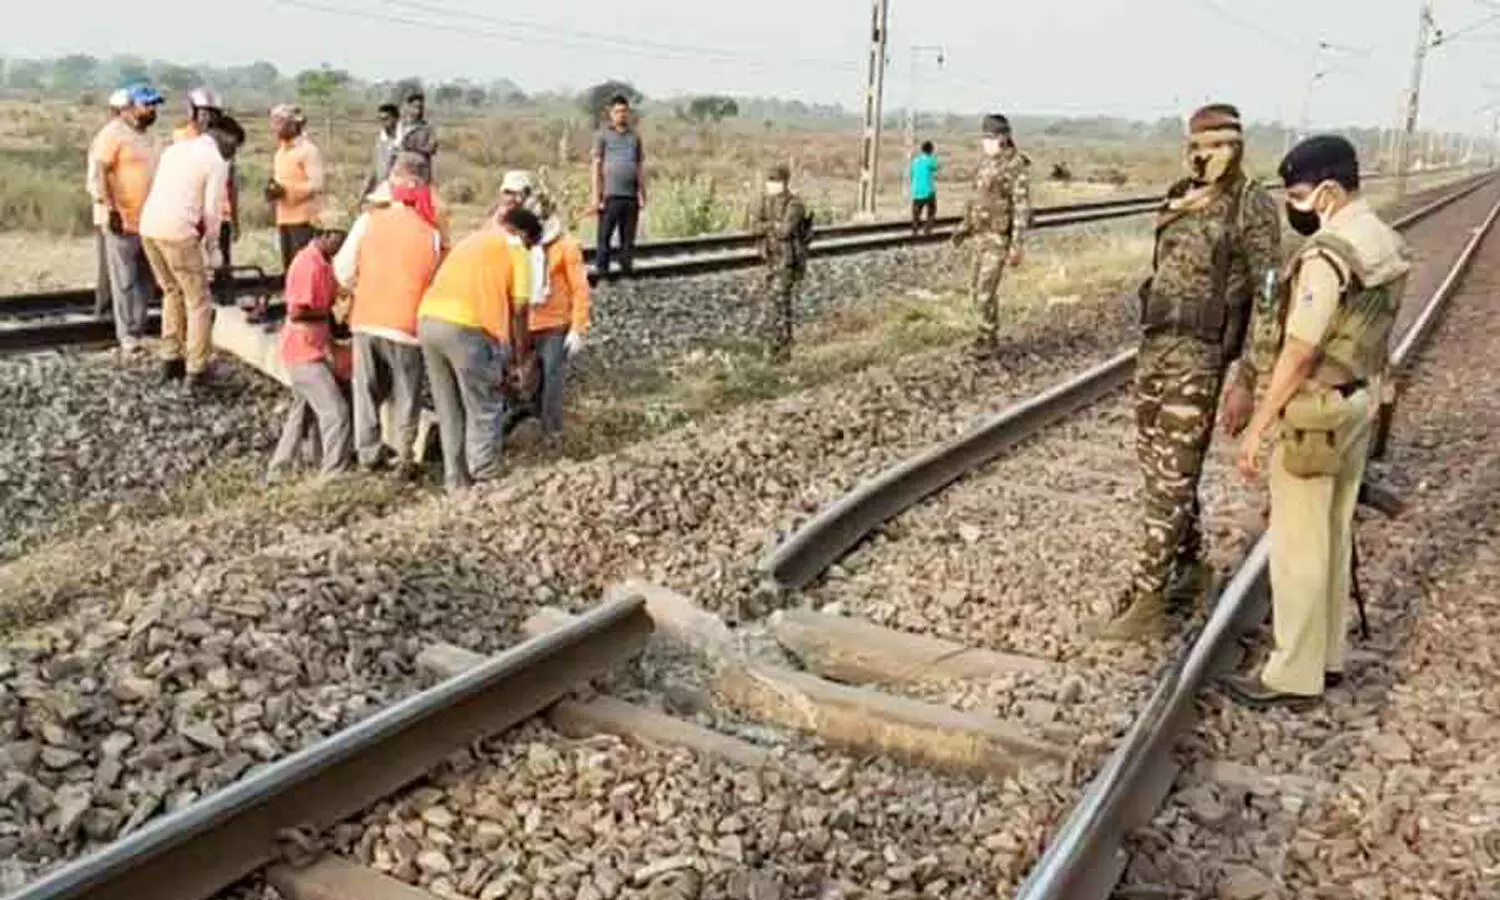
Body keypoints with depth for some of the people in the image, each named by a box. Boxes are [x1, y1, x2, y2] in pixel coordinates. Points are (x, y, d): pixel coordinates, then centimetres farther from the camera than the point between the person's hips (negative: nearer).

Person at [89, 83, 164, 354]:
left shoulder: (145, 135, 16)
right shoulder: (114, 133, -10)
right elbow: (99, 172, -16)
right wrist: (110, 208, -22)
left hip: (147, 221, 8)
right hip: (123, 221, -8)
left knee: (145, 281, 11)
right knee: (125, 281, -2)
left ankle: (140, 331, 20)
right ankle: (127, 336, 4)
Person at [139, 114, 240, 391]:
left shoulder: (176, 148, 20)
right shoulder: (217, 162, -2)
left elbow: (160, 191, 18)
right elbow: (211, 210, -7)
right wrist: (210, 246, 8)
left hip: (149, 226, 8)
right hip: (177, 233, -8)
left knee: (173, 293, 23)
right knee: (199, 302, 3)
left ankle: (170, 360, 27)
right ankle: (196, 371, 3)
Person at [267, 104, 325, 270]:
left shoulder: (308, 150, -9)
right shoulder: (280, 151, 17)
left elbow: (316, 184, -17)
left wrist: (286, 190, -22)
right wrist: (273, 189, 3)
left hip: (303, 218, -8)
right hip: (284, 218, 8)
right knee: (289, 265, 9)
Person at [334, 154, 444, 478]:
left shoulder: (368, 221, -5)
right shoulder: (431, 233, -7)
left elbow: (345, 271, -1)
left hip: (367, 320, 2)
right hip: (407, 324, -2)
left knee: (367, 390, 17)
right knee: (405, 396, 12)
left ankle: (368, 453, 25)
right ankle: (405, 458, 14)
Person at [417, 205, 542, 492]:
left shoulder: (470, 240, 29)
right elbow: (518, 309, 8)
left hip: (427, 319, 7)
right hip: (464, 327, -7)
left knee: (449, 410, 17)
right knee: (484, 410, 6)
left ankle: (456, 479, 22)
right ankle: (486, 480, 7)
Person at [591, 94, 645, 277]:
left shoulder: (635, 136, 14)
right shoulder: (604, 135, 5)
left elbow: (640, 167, 15)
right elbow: (596, 166, 1)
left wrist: (642, 194, 9)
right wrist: (595, 195, -7)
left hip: (631, 196, 3)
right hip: (610, 195, -3)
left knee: (628, 239, 7)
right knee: (604, 236, -3)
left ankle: (626, 271, 15)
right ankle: (601, 272, 3)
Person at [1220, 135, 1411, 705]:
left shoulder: (1328, 254, -23)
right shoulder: (1387, 243, 7)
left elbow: (1299, 353, -24)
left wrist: (1257, 428, -18)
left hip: (1314, 415, -9)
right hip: (1359, 404, 10)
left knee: (1298, 546, 0)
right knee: (1334, 536, 18)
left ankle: (1295, 675, 9)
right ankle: (1327, 656, 29)